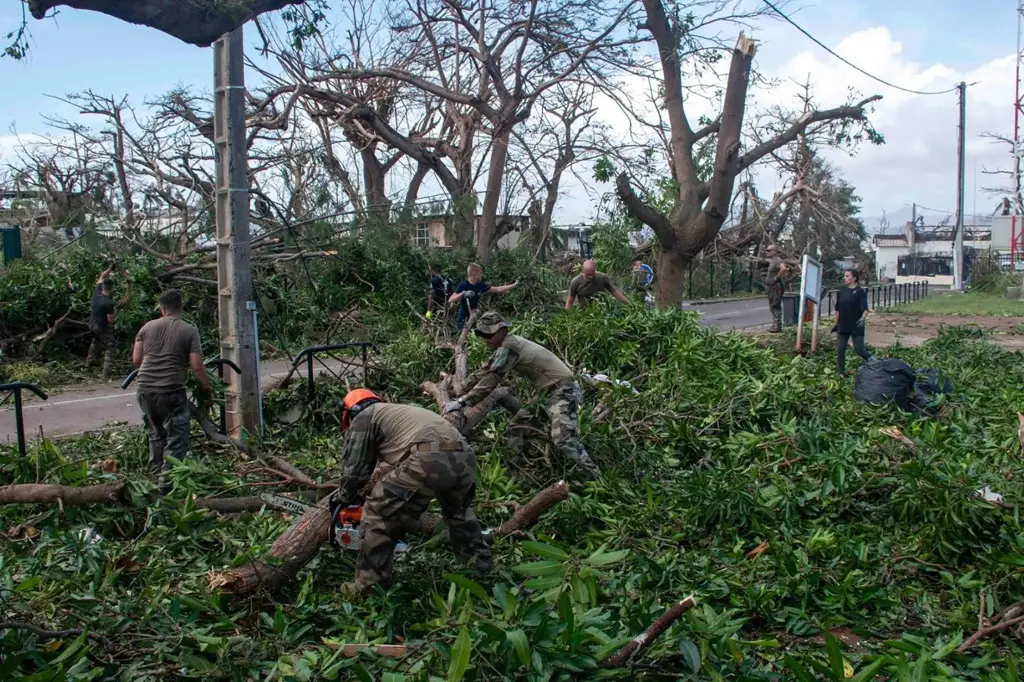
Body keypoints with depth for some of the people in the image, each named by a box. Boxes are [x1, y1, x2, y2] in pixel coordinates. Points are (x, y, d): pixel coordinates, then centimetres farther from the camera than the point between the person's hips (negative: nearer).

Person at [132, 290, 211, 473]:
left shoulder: (148, 326, 9)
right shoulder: (190, 331, -2)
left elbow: (136, 359, 11)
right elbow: (196, 366, -9)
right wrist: (207, 389, 3)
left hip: (145, 389, 5)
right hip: (171, 390, -5)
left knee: (156, 434, 22)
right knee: (176, 437, 3)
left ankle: (156, 471, 33)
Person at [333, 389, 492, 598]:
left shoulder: (363, 418, 18)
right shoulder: (396, 412, 42)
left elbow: (355, 467, 18)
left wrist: (343, 498, 36)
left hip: (430, 460, -8)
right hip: (464, 457, 8)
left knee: (379, 514, 7)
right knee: (459, 511, 35)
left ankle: (369, 585, 10)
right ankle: (481, 563, 45)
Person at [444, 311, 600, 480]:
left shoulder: (509, 347, -19)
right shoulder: (504, 347, 10)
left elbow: (491, 379, -23)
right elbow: (484, 371, 18)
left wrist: (461, 402, -22)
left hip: (564, 390, -11)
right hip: (548, 392, 11)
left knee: (563, 439, -26)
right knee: (516, 430, 9)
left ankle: (596, 478, -20)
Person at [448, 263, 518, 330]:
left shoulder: (481, 286, 4)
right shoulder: (463, 286, -13)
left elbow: (498, 290, 12)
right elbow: (450, 300, -21)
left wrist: (514, 285, 14)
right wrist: (463, 293, -34)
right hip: (463, 321, -6)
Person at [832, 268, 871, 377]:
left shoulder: (860, 292, -7)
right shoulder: (841, 291, 7)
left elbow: (865, 309, -12)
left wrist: (863, 318, -31)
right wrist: (836, 324, 15)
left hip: (856, 326, -5)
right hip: (843, 326, 5)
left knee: (859, 350, -5)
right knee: (840, 350, 1)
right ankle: (841, 373, 11)